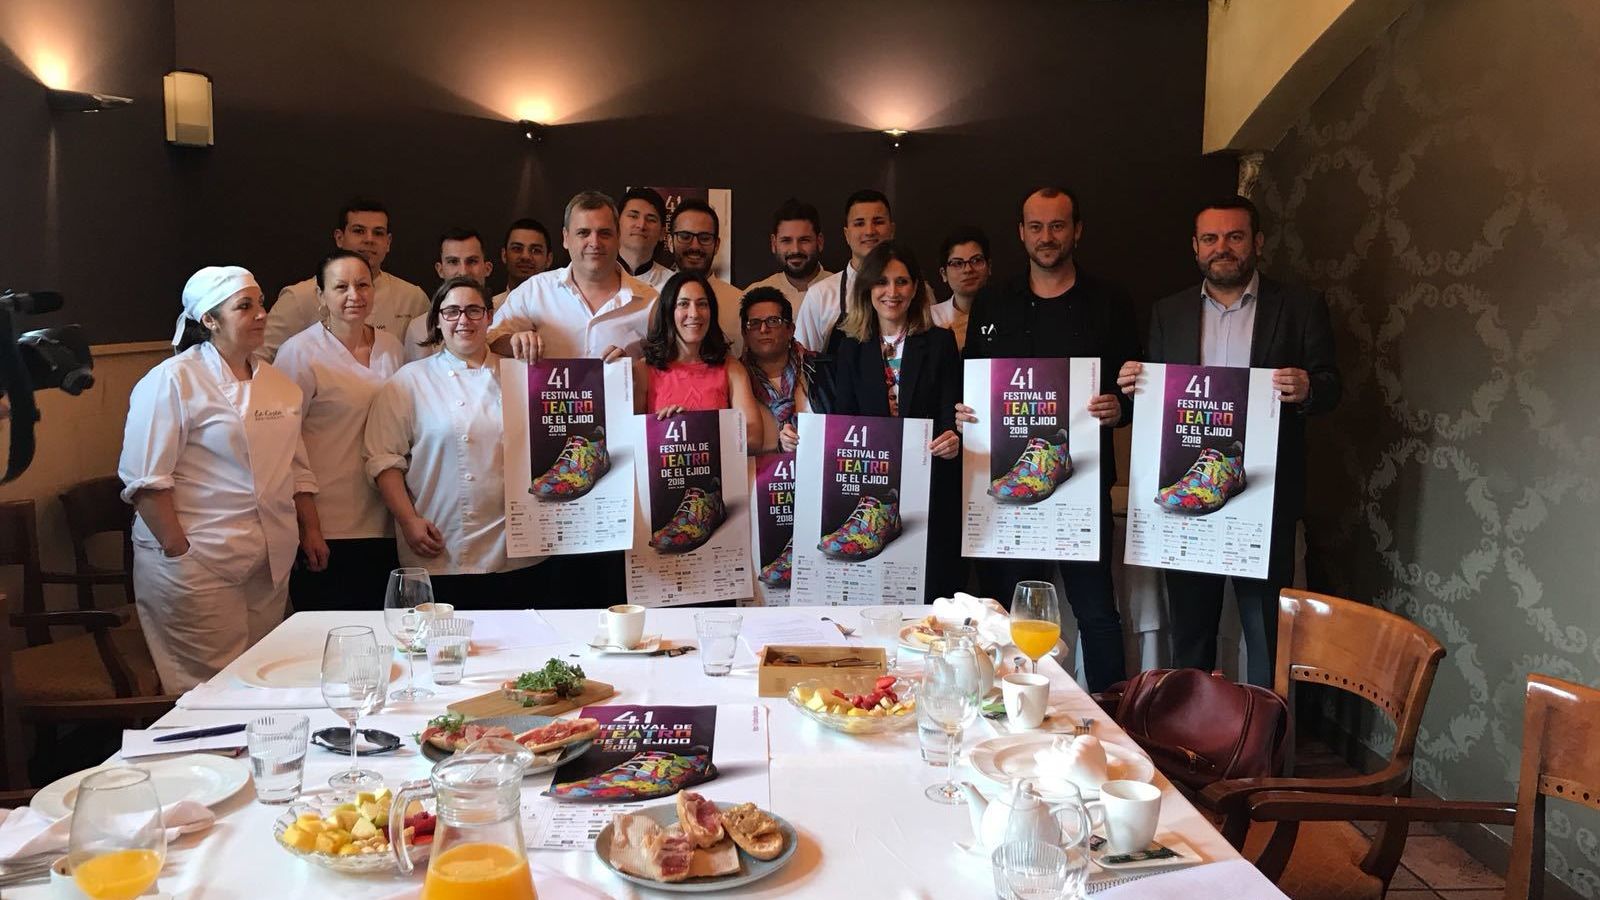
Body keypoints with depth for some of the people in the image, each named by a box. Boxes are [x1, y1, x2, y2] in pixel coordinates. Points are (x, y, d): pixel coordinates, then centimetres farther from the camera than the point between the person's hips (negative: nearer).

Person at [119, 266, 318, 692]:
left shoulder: (278, 383, 13)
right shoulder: (173, 381, -8)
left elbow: (296, 468, 19)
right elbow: (145, 481, -12)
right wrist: (179, 554, -14)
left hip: (271, 566, 7)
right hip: (197, 565, -6)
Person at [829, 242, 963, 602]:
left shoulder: (940, 342, 4)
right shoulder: (851, 349, 10)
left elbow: (951, 414, -2)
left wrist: (951, 442, -24)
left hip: (931, 489, -1)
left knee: (932, 592, 0)